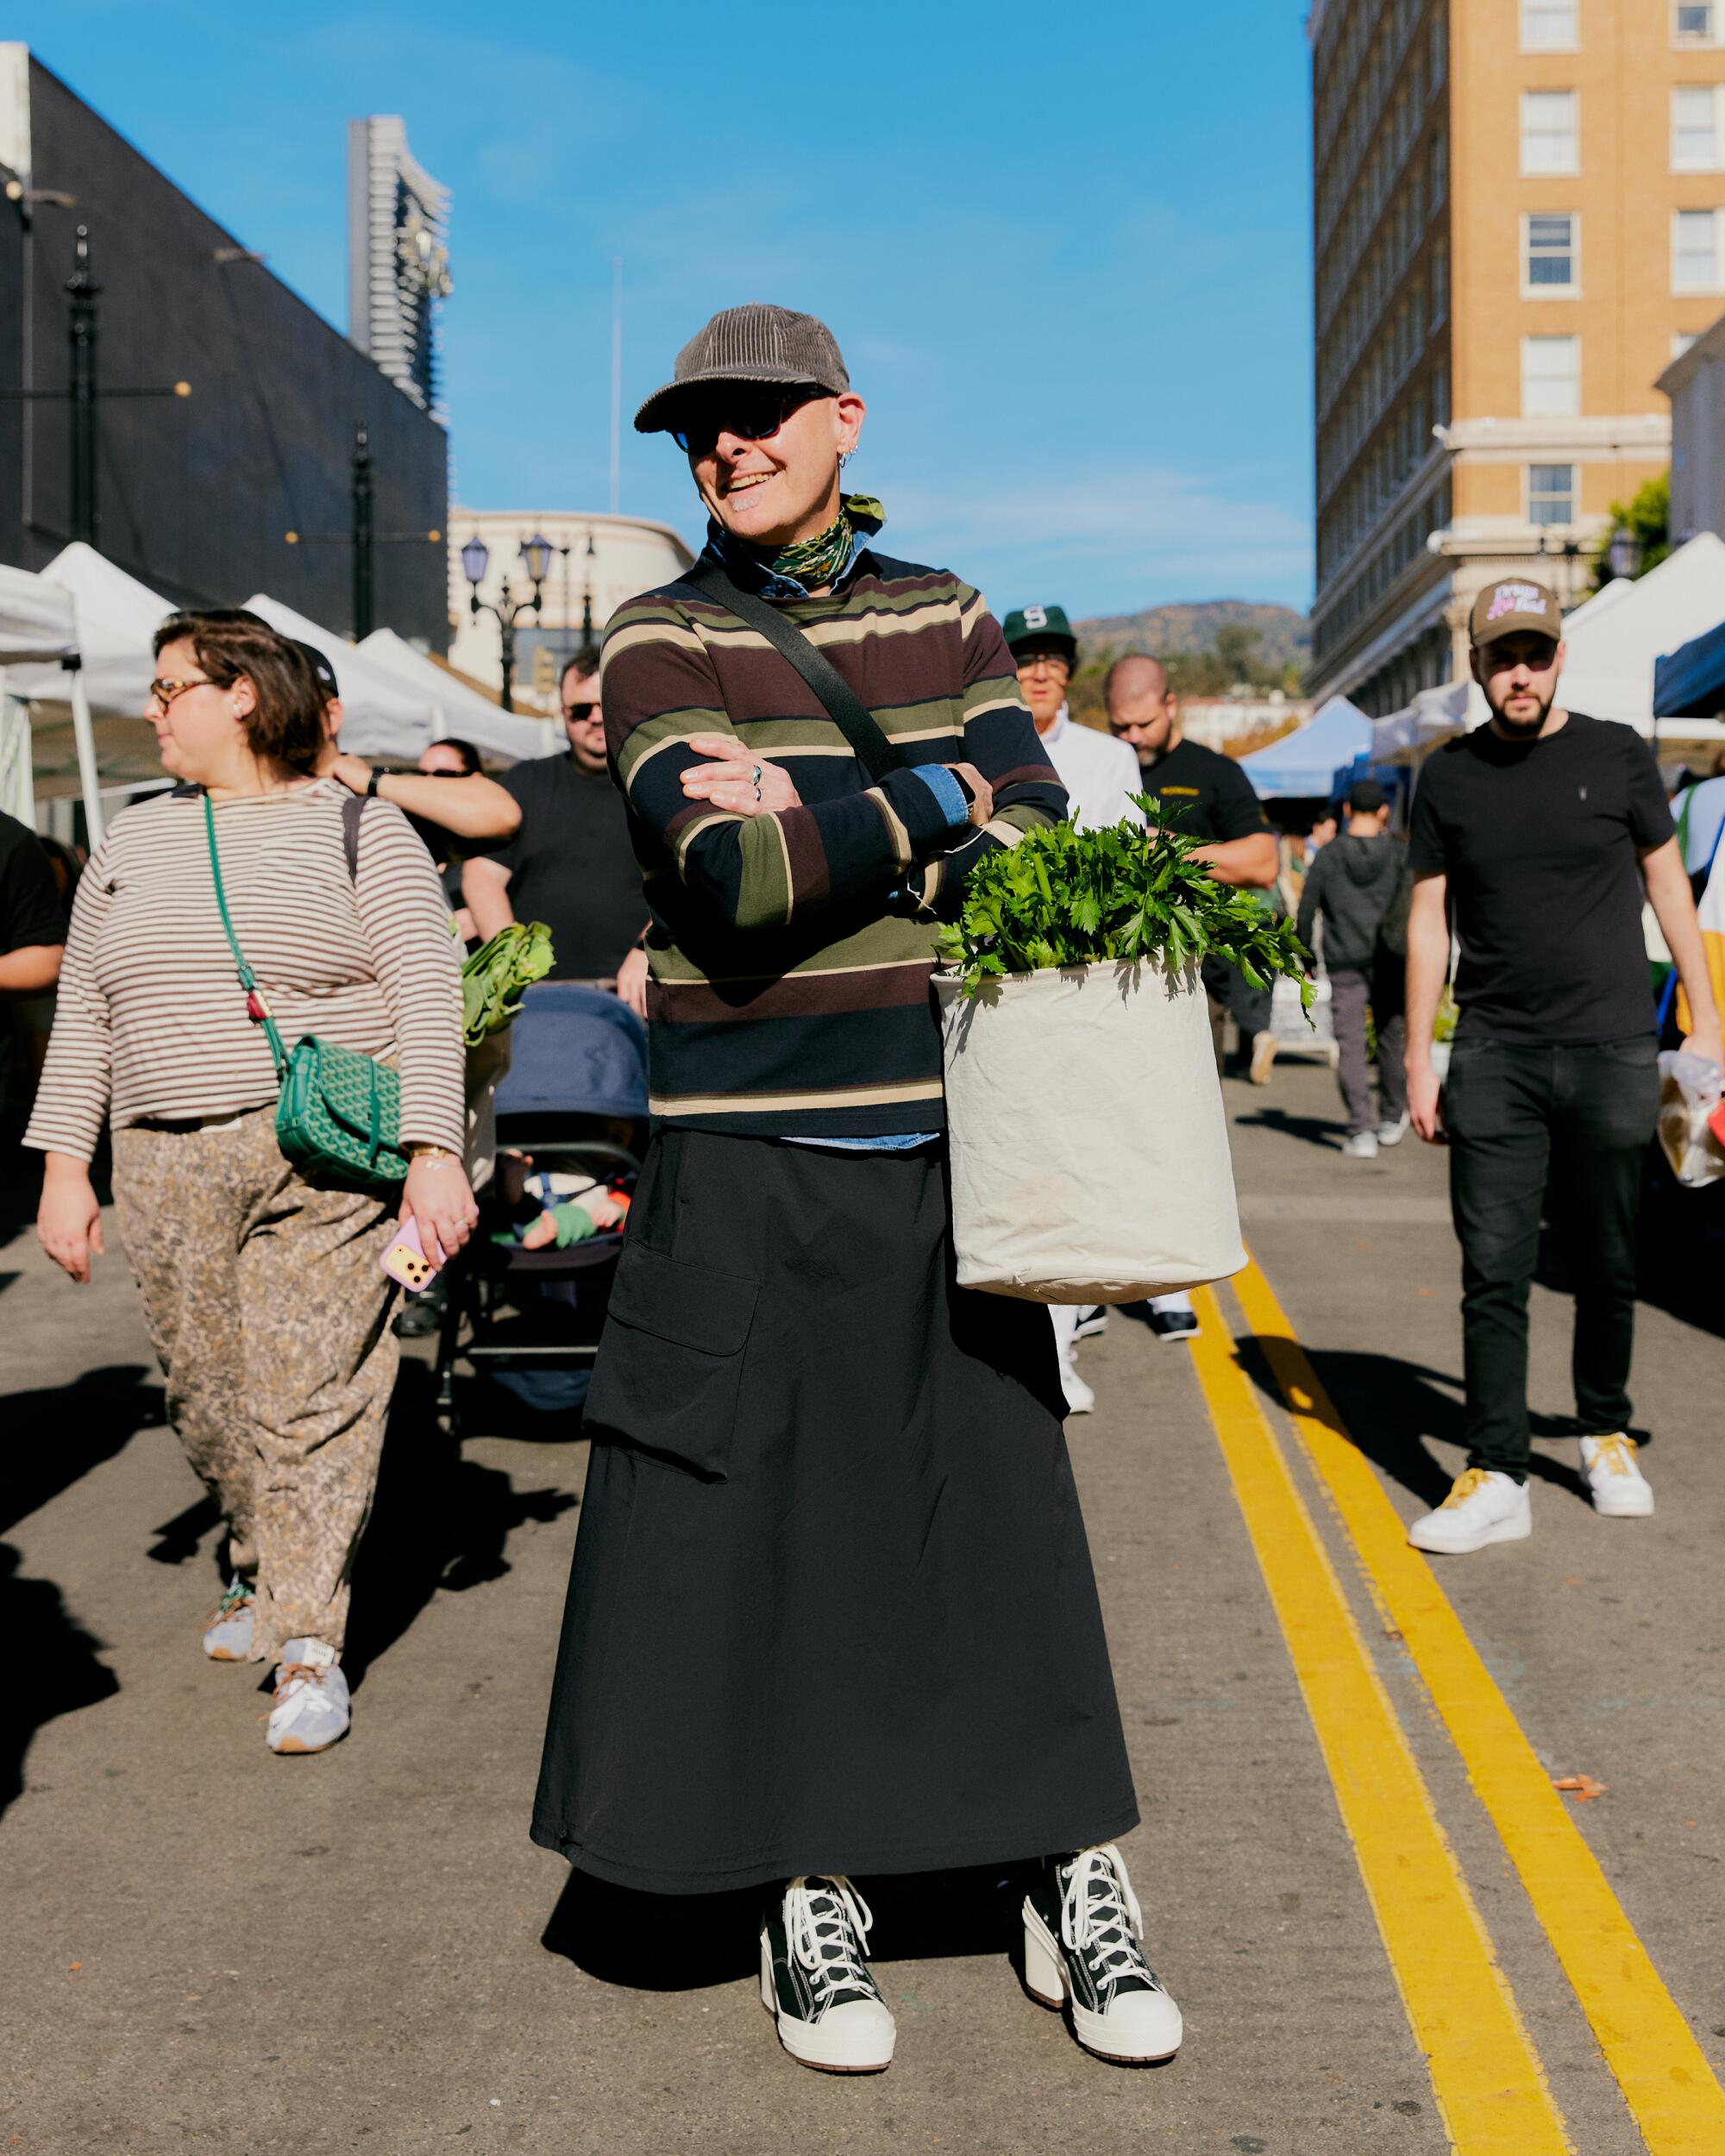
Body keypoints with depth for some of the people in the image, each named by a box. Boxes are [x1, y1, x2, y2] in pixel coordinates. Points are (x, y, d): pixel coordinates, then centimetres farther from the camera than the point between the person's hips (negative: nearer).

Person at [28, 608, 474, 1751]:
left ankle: (311, 1642, -1)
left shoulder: (361, 829, 1)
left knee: (313, 1398, -9)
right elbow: (83, 1018, 16)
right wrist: (64, 1167, 9)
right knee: (211, 1400, 8)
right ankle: (259, 1571, 31)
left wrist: (436, 1155, -15)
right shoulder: (131, 843, 15)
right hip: (168, 1172, 5)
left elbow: (429, 997, -6)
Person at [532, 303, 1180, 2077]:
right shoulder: (659, 638, 0)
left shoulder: (945, 618, 11)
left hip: (944, 1145, 2)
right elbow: (739, 883, -16)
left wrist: (811, 825, -12)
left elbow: (1036, 849, -3)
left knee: (1007, 1515, 6)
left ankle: (1074, 1890, 19)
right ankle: (810, 1895, 20)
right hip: (749, 1155, -2)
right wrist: (929, 803, -8)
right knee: (765, 1524, 3)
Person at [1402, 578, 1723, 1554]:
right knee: (1495, 1272, -3)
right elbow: (1429, 917, 9)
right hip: (1495, 1056, 0)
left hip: (1612, 1051, 0)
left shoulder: (1618, 755, 4)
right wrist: (1419, 1056, 5)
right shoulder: (1449, 777, 6)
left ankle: (1607, 1437, 27)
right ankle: (1498, 1477, 0)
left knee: (1610, 1267, 8)